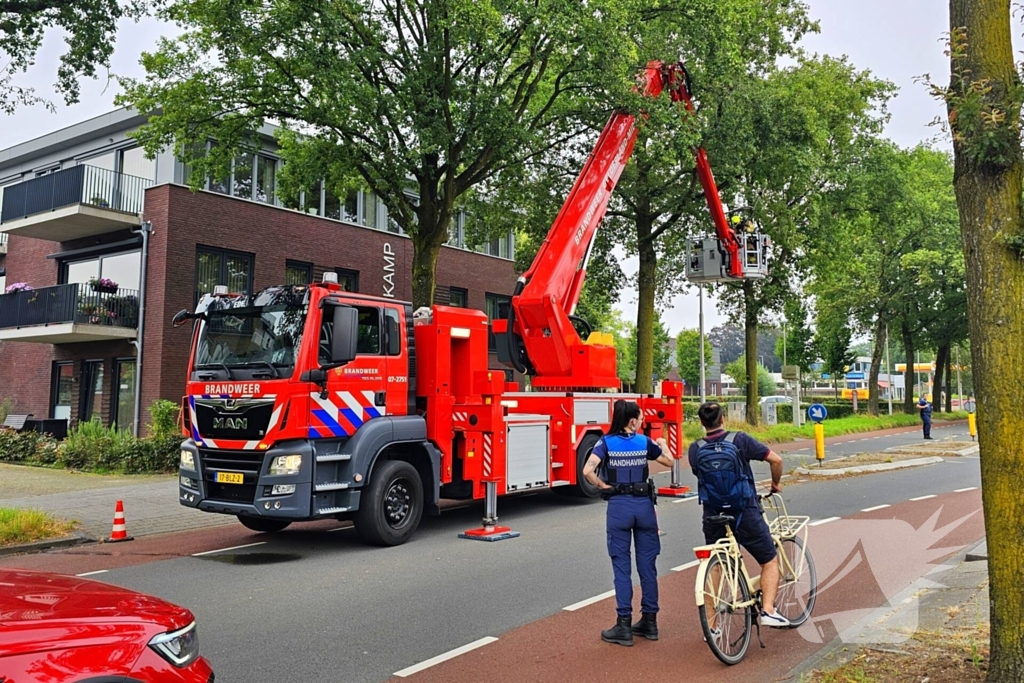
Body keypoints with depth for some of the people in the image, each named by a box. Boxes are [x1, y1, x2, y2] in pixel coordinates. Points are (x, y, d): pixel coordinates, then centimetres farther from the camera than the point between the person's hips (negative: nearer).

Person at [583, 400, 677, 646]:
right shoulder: (644, 441, 1)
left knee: (621, 566, 4)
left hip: (619, 505, -2)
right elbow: (669, 461, 16)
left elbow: (588, 471, -18)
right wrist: (663, 444, 34)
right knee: (647, 565, 11)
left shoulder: (606, 442, -4)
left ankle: (624, 626, 7)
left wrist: (604, 486, -3)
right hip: (644, 504, 2)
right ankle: (649, 621, 20)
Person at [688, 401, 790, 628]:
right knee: (770, 561, 17)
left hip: (713, 516, 2)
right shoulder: (740, 440, -9)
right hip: (745, 515, -2)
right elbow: (776, 459, -8)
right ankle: (768, 610, 2)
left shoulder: (695, 450, -3)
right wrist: (776, 483, 11)